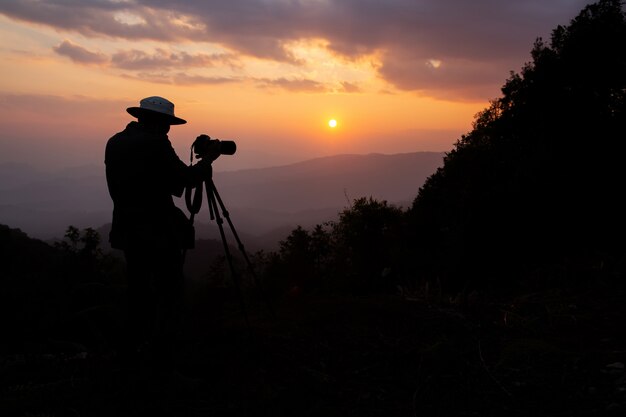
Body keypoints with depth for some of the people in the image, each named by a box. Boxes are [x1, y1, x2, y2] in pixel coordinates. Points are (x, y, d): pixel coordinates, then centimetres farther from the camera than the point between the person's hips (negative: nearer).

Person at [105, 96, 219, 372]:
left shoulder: (114, 143, 9)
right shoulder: (155, 143, -13)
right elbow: (187, 179, -11)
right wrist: (208, 159, 4)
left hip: (129, 229, 8)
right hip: (158, 230, -7)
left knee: (138, 289, 16)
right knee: (169, 291, 1)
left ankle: (132, 352, 20)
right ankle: (161, 357, 0)